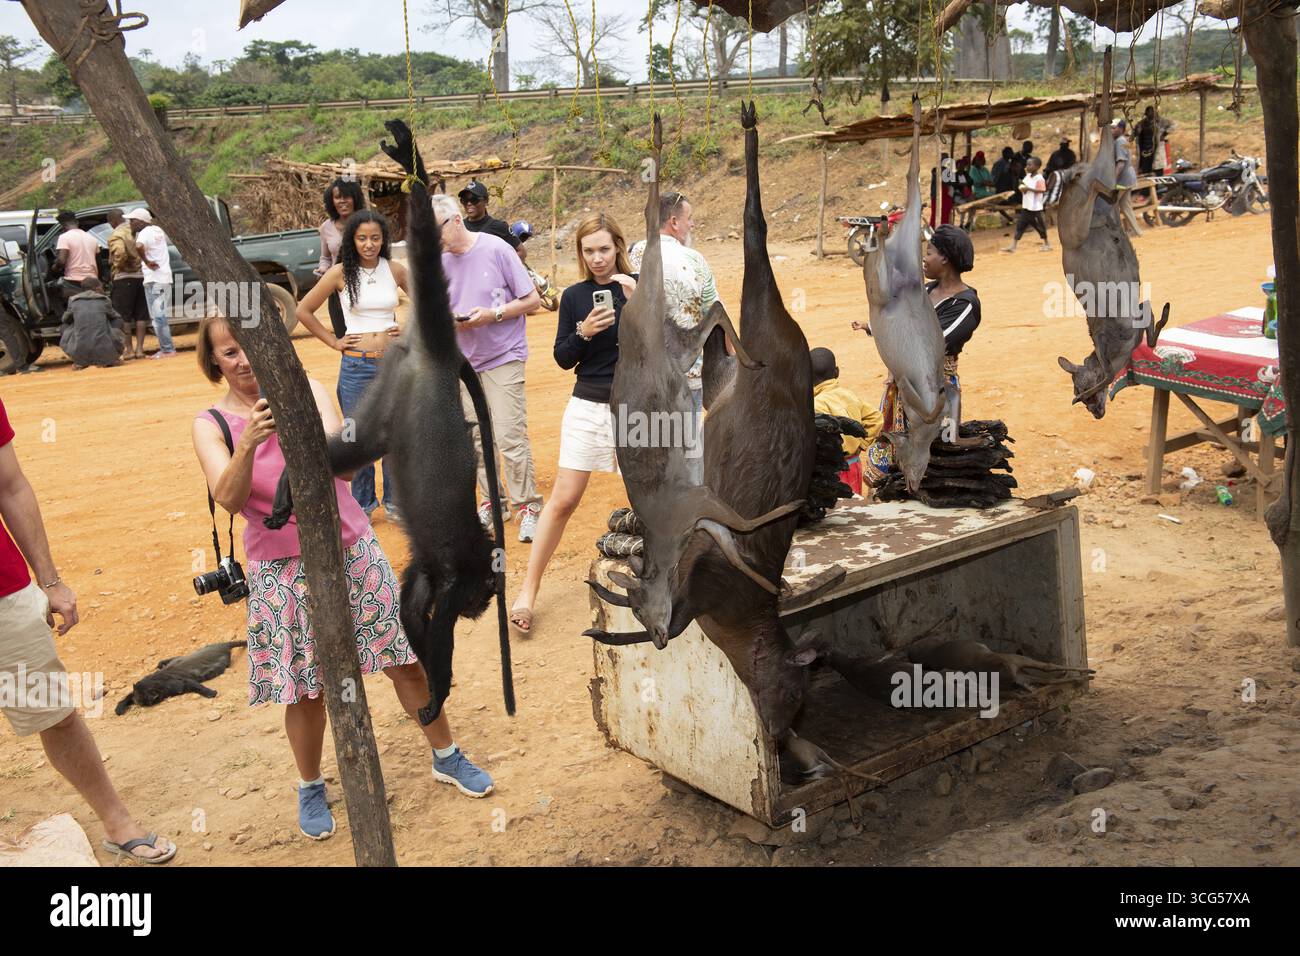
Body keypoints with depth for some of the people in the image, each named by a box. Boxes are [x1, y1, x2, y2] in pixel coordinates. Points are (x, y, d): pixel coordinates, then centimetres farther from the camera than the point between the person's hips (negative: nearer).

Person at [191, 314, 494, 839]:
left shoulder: (305, 390, -3)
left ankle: (446, 756, 29)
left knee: (407, 659, 8)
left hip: (351, 551, 1)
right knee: (305, 689, 6)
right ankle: (310, 787, 31)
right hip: (282, 571, -1)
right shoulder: (210, 424, -3)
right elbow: (229, 499, -19)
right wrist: (247, 444, -36)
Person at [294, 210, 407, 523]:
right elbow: (304, 311, 4)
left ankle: (395, 503, 21)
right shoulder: (340, 273, -4)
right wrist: (333, 341, 0)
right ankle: (362, 505, 21)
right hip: (356, 365, -1)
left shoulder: (395, 270, 1)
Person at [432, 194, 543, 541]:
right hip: (464, 360, 6)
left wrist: (493, 314, -18)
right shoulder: (440, 262, 5)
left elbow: (532, 299, -7)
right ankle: (492, 501, 21)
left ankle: (528, 506, 1)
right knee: (477, 439, 9)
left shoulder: (496, 249, -9)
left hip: (503, 357, -5)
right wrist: (450, 322, -10)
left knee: (510, 437, -10)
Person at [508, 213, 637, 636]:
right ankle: (528, 590, 7)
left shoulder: (639, 287, -2)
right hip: (587, 405, 1)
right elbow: (563, 359, 3)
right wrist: (583, 332, -16)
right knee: (563, 500, 0)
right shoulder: (574, 295, 2)